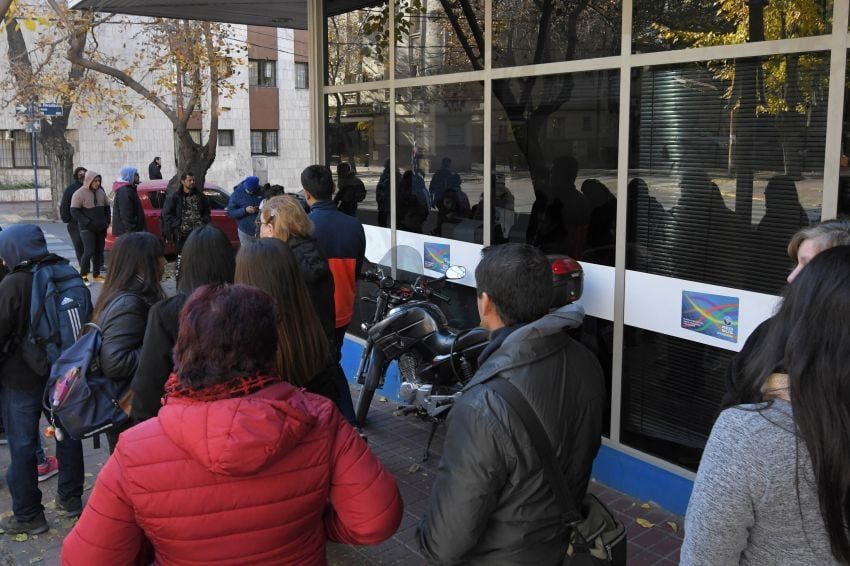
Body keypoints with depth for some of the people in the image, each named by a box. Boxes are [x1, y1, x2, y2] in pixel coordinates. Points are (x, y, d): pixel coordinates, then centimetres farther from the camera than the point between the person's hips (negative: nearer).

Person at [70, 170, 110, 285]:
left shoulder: (101, 192, 12)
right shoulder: (79, 193, -7)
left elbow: (106, 208, 20)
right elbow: (74, 212, -10)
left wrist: (106, 222, 6)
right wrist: (88, 223, -15)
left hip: (101, 228, 6)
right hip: (87, 229, -6)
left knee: (99, 252, 6)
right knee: (89, 251, -13)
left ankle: (96, 275, 15)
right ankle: (83, 275, -3)